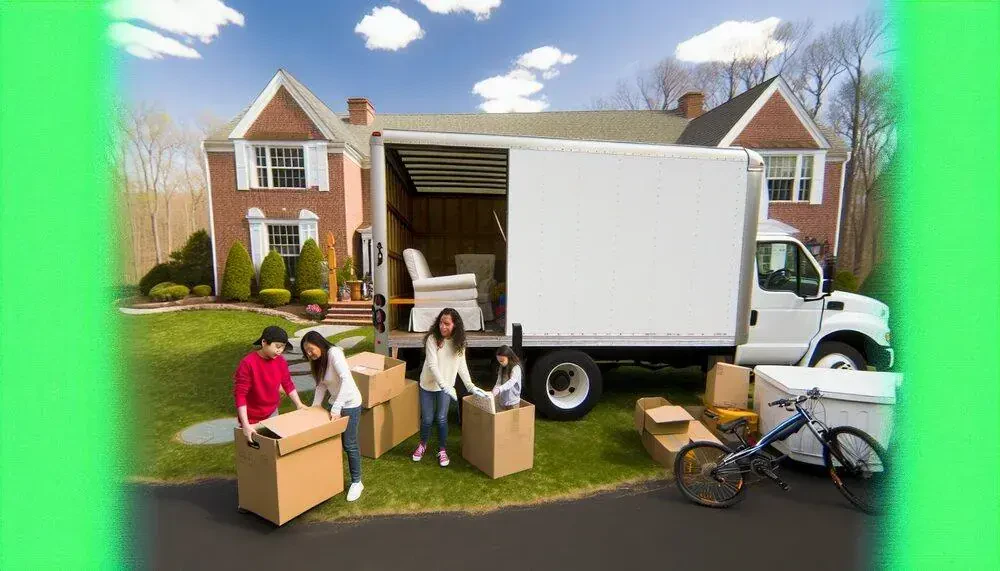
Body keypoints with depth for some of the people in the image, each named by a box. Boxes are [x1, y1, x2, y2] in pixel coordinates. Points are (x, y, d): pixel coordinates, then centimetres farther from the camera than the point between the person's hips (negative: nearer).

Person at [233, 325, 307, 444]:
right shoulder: (247, 364, -25)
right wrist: (245, 425, -26)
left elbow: (288, 384, 4)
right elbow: (240, 394, -24)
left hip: (272, 413, 5)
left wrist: (299, 405, 2)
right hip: (252, 418, -5)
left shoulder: (281, 361, -9)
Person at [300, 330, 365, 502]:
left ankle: (356, 482, 20)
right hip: (335, 403, 8)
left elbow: (346, 380, -35)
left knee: (349, 444, 3)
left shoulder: (334, 353, -25)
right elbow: (321, 385, 7)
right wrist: (315, 406, -3)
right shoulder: (319, 360, 1)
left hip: (350, 404, -7)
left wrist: (336, 408, -36)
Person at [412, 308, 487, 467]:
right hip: (428, 385, -2)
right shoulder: (432, 338, -21)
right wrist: (445, 385, -33)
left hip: (446, 386, 2)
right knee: (427, 419, 7)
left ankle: (442, 450, 23)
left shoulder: (458, 342, -9)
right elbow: (432, 365, -25)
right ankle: (422, 445, 35)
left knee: (441, 419, 2)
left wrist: (470, 386, -13)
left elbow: (462, 366, -4)